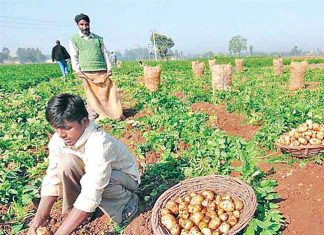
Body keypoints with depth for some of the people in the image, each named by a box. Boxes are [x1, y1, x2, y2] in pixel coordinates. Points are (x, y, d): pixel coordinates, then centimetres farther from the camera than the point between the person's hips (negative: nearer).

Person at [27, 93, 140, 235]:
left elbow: (91, 195, -41)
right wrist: (38, 220, -21)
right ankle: (73, 210, -3)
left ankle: (126, 200, -6)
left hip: (124, 176, -5)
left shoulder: (99, 144, -38)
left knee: (89, 182, -36)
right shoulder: (58, 140, -18)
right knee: (66, 163, -23)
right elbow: (52, 180, -13)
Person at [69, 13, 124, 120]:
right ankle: (93, 114, 12)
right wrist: (77, 70, -5)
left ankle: (116, 114, 3)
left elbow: (104, 53, 16)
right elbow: (74, 56, 5)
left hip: (102, 70, 2)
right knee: (91, 93, 1)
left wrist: (109, 67, 6)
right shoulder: (74, 39, 9)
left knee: (107, 91, -1)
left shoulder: (98, 38, 17)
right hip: (87, 71, -2)